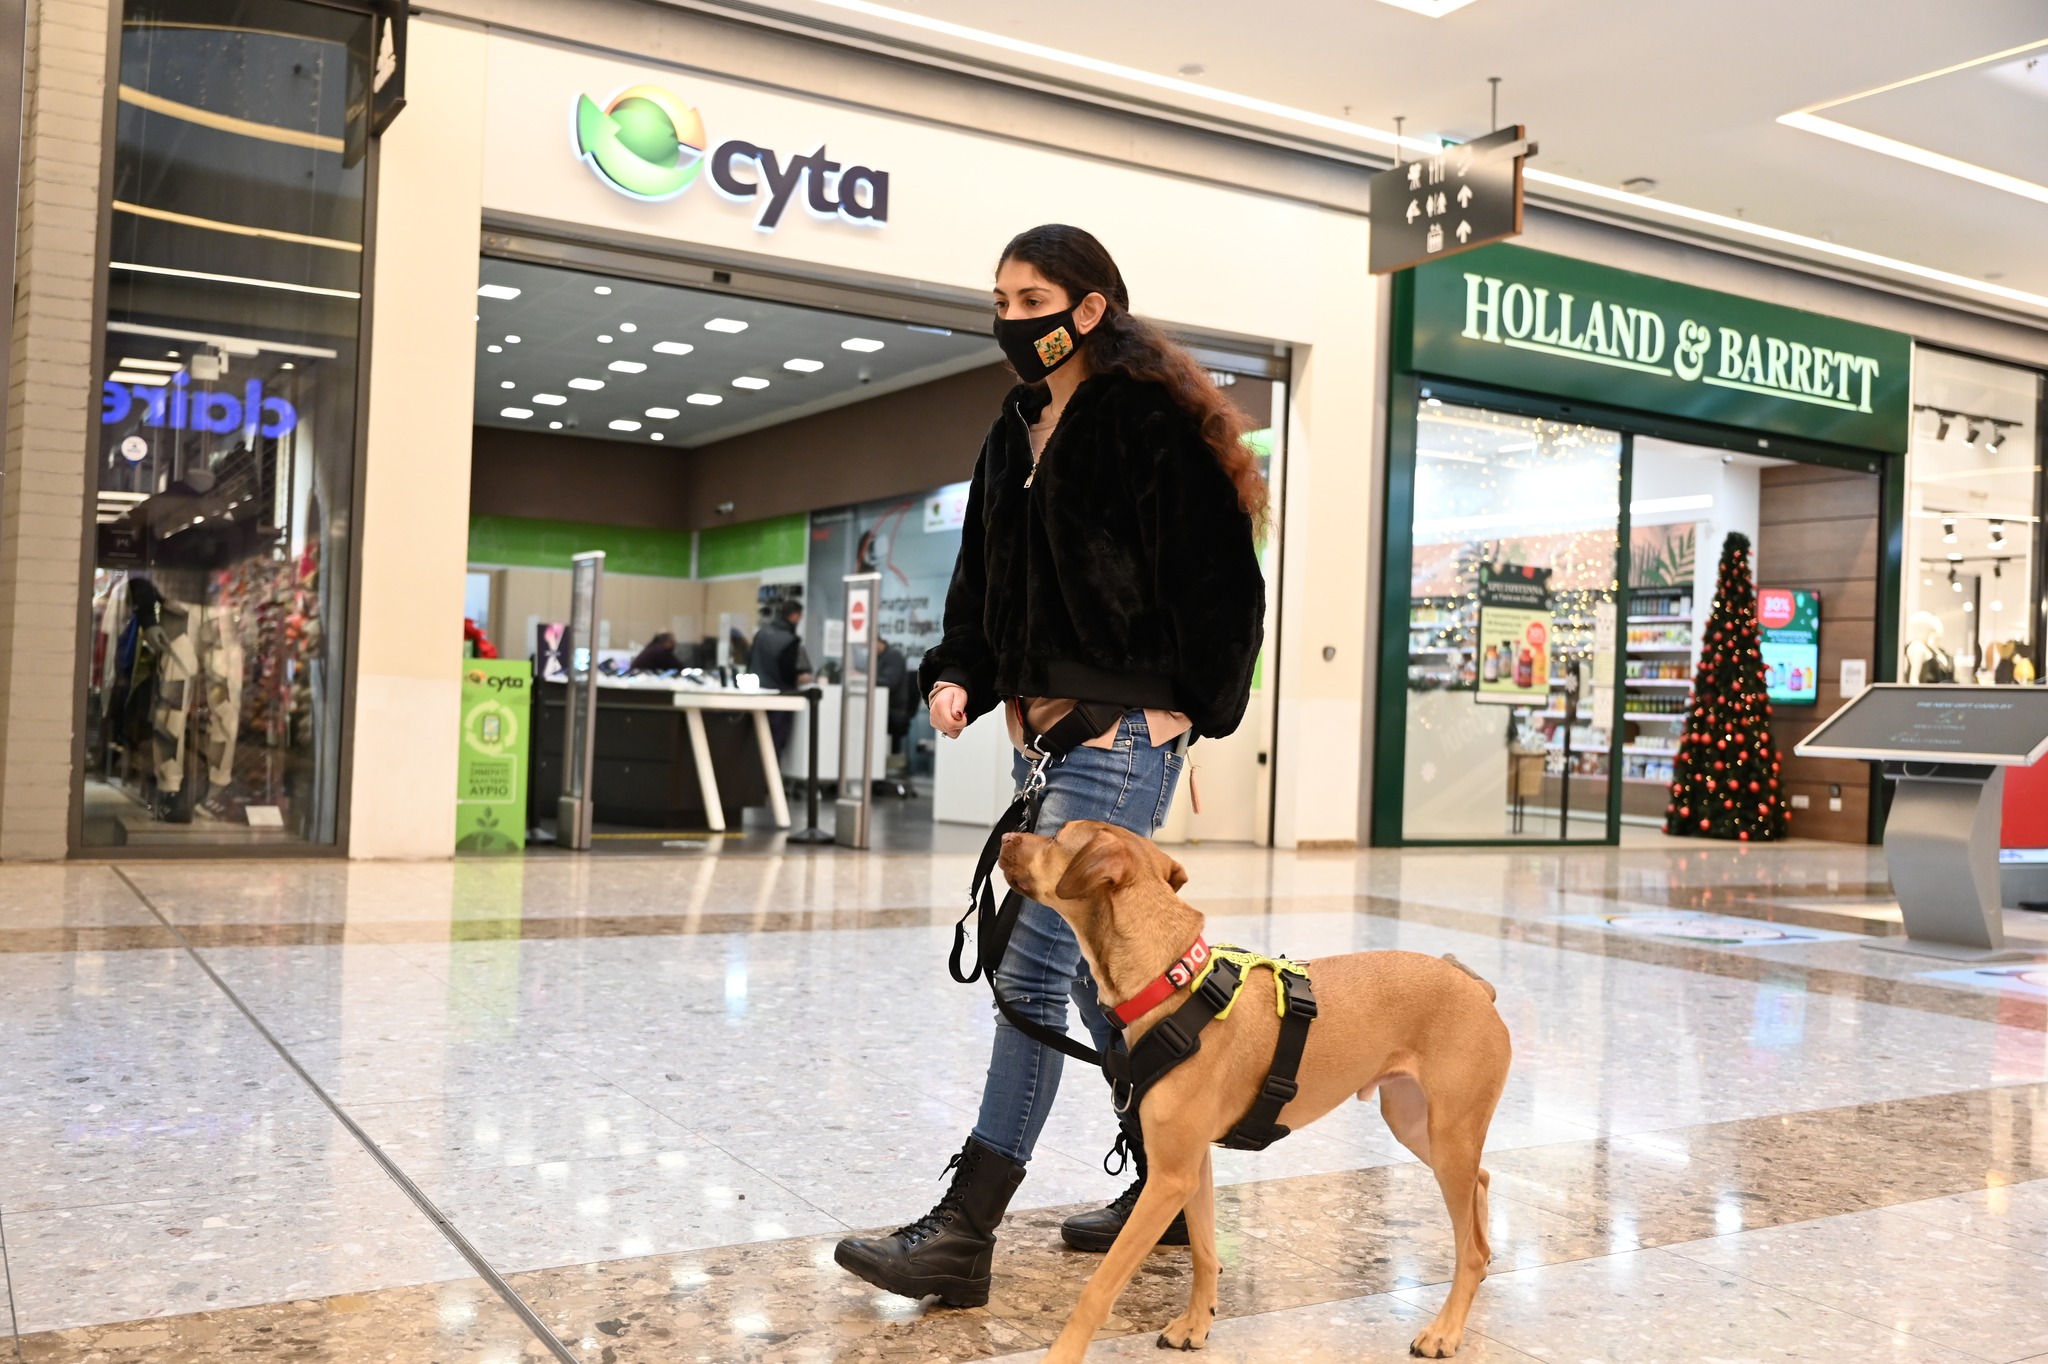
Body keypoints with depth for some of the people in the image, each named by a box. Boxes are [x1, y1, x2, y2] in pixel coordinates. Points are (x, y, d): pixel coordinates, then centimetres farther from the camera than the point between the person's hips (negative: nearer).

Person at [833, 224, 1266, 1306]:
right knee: (1096, 963, 14)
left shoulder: (1150, 421, -9)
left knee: (1035, 964, -11)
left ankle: (963, 1236, -6)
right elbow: (984, 577, 17)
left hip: (1122, 730, -9)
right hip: (1046, 726, 9)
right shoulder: (1017, 433, 16)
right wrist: (958, 673, 2)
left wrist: (1194, 710, -11)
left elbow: (1211, 575, -12)